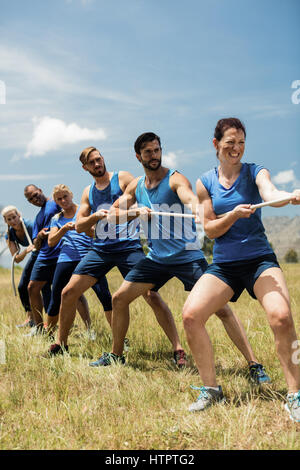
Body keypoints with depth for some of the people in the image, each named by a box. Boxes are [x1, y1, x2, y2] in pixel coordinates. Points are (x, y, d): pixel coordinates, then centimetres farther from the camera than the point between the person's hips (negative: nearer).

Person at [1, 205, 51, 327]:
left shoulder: (30, 226, -30)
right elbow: (16, 259, -17)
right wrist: (26, 251, -37)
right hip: (35, 257, 7)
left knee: (44, 286, -21)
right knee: (22, 287, 6)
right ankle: (30, 319, 19)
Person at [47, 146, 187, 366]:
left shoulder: (123, 178, 1)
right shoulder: (88, 192, 15)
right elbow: (79, 226, 10)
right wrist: (95, 216, -10)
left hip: (128, 247, -5)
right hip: (100, 249, 5)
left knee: (152, 295, -18)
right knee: (68, 293, 1)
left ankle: (178, 350, -13)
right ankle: (61, 345, 20)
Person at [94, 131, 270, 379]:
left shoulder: (175, 179, -11)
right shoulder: (136, 186, 8)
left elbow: (190, 198, -33)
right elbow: (112, 214, 11)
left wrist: (200, 212, -56)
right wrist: (135, 212, -9)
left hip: (188, 255, -6)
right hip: (156, 257, 6)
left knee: (220, 308, -14)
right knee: (119, 298, 5)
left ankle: (254, 365, -9)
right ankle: (116, 355, 25)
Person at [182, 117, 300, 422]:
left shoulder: (255, 173, 0)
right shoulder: (205, 183, 5)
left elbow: (271, 194, -23)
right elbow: (209, 229, 2)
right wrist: (234, 215, -18)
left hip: (260, 260, -2)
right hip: (223, 265, 3)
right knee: (191, 315, -15)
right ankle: (211, 389, 5)